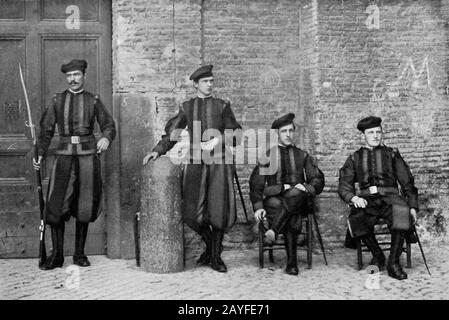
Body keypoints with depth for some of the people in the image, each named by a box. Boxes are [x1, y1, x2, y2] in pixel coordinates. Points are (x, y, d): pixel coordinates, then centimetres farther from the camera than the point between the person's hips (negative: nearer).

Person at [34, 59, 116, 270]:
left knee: (84, 206, 4)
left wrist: (106, 138, -16)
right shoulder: (57, 100, 10)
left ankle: (80, 254, 15)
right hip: (64, 156, 1)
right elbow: (46, 130, 12)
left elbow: (108, 124, 6)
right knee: (55, 205, -6)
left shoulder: (93, 100, 8)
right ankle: (57, 255, 4)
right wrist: (40, 154, 3)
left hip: (88, 155, 0)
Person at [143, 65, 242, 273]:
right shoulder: (187, 107, 13)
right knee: (192, 213, -1)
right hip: (196, 162, 2)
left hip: (219, 163, -1)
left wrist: (218, 140, -9)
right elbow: (172, 133, 14)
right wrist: (157, 151, 2)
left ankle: (216, 256, 14)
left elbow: (235, 134, 7)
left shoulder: (222, 106, 9)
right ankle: (210, 245, 25)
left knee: (219, 209, -3)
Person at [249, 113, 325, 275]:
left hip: (298, 199, 1)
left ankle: (274, 229, -36)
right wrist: (258, 207, -7)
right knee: (292, 219, -36)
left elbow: (318, 180, 13)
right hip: (273, 199, 0)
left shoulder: (302, 155, 19)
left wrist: (306, 187, -11)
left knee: (295, 193, -39)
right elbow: (256, 184, 11)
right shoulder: (267, 156, 15)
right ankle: (292, 262, -32)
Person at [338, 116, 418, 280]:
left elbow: (407, 182, 16)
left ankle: (393, 263, -21)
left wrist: (412, 207, 3)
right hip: (366, 200, 0)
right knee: (357, 217, -35)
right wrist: (354, 198, -12)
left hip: (390, 197, 0)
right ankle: (377, 256, -9)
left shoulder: (392, 154, 18)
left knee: (401, 213, -36)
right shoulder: (354, 158, 18)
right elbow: (344, 185, 11)